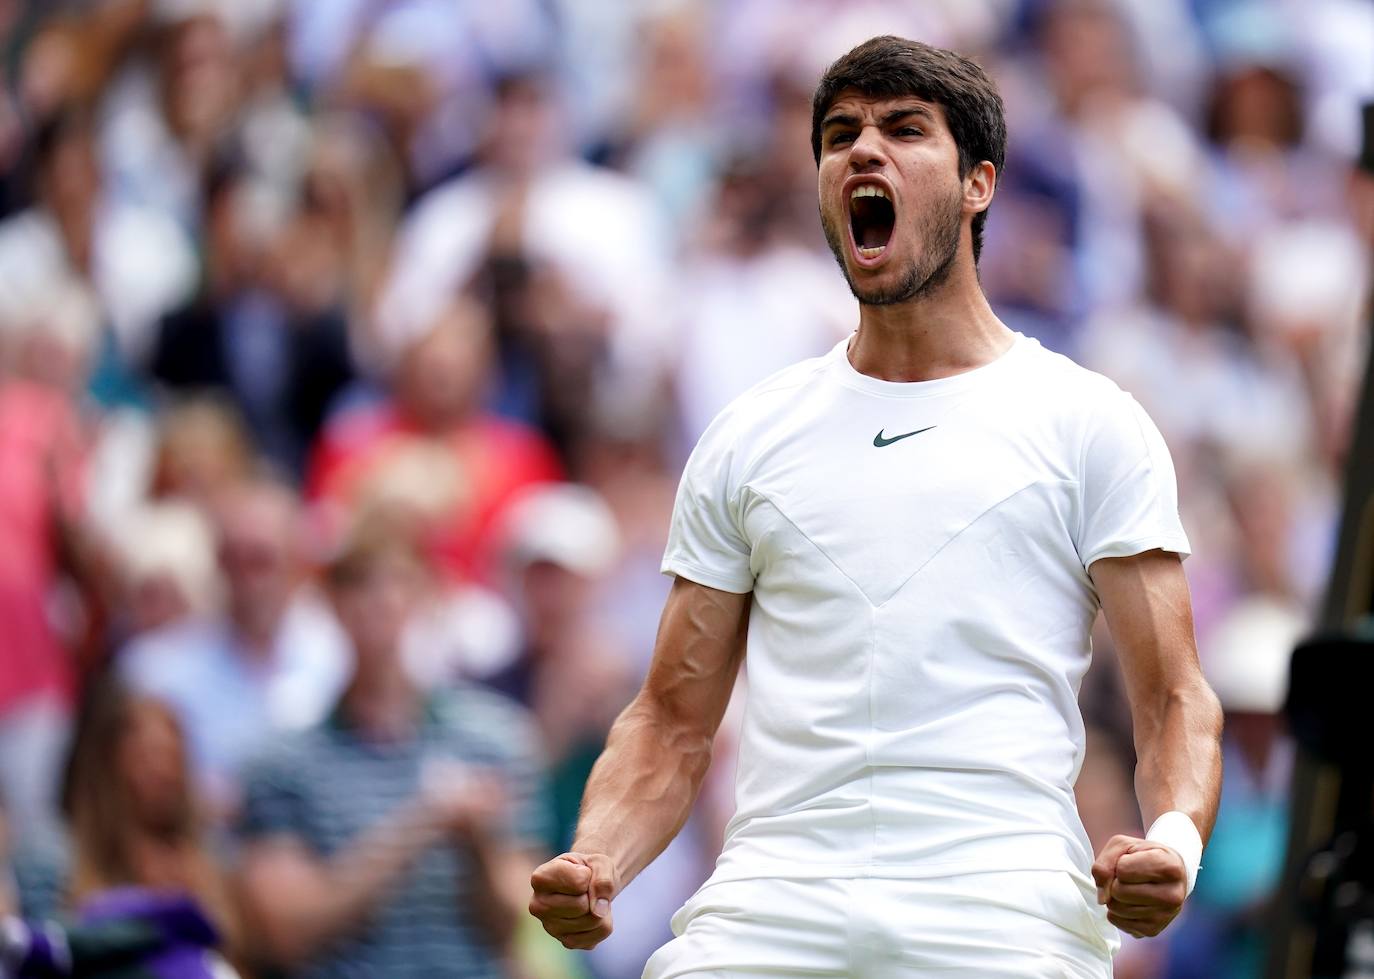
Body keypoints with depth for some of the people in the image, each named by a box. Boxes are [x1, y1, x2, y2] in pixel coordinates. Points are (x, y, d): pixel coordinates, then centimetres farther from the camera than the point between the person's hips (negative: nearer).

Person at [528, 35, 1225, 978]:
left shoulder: (1087, 421, 11)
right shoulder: (748, 434, 19)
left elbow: (1173, 698, 7)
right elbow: (673, 719, 18)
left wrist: (1177, 836, -15)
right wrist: (593, 863, -2)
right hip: (771, 903, 1)